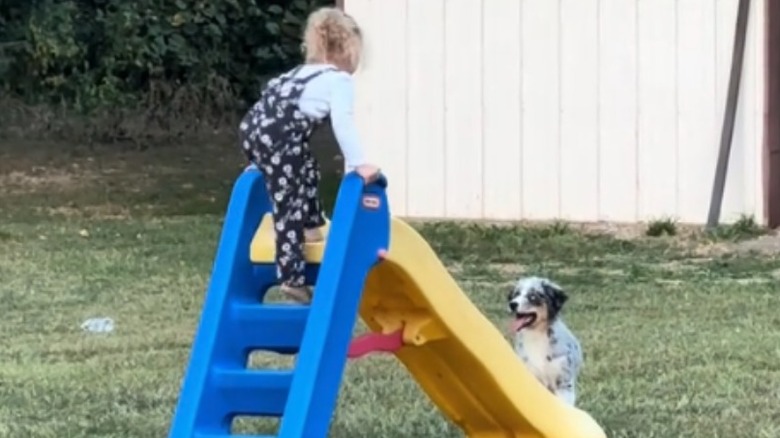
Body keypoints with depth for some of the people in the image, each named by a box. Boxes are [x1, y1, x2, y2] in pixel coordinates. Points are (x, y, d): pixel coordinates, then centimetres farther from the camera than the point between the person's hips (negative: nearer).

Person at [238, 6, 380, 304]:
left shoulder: (305, 73, 29)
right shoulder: (341, 80, 2)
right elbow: (343, 124, -10)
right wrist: (358, 164, -10)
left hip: (255, 127, 9)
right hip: (275, 136, -9)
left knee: (306, 170, 32)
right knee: (288, 205, -7)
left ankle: (310, 227, 43)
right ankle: (291, 277, -9)